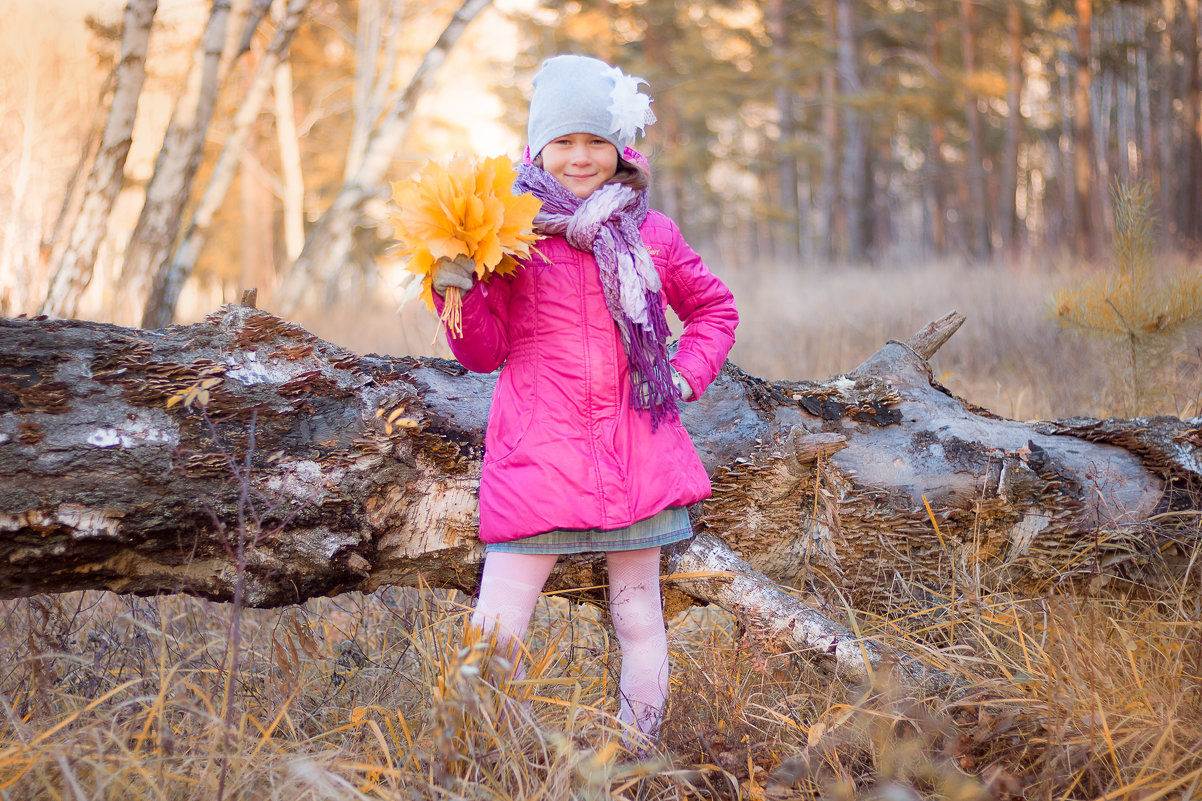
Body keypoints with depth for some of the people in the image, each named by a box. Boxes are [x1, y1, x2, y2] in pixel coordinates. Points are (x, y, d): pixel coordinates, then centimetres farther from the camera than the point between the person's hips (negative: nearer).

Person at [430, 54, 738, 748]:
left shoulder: (651, 235, 7)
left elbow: (715, 308, 22)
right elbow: (484, 353, 4)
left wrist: (686, 375, 7)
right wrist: (459, 292, -13)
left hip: (634, 450, 2)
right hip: (537, 451, -2)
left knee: (639, 617, 10)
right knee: (494, 633, -9)